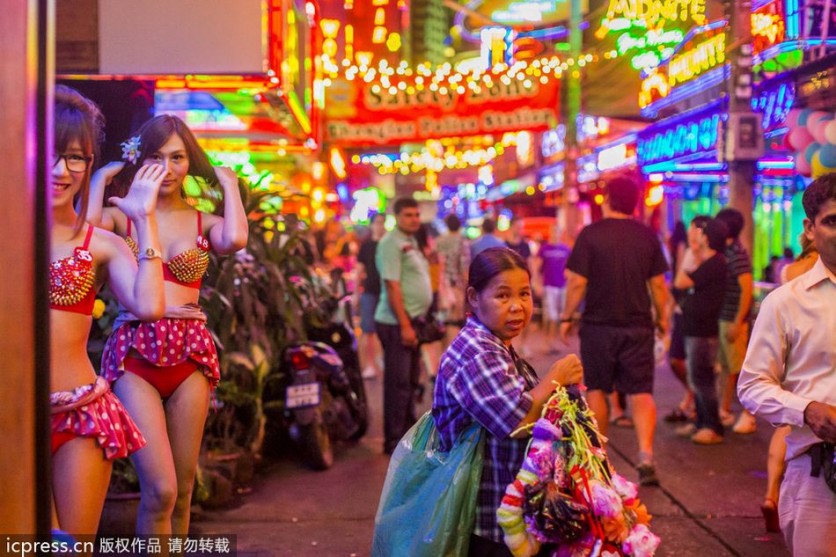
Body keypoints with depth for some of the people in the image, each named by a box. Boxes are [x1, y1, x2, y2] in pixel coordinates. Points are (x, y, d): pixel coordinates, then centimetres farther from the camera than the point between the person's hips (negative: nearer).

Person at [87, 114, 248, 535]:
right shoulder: (121, 215, 7)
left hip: (189, 354, 2)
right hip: (134, 356, -2)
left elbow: (235, 239, -15)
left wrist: (229, 184, 1)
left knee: (181, 491, 7)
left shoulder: (203, 222, 9)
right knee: (160, 489, -12)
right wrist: (102, 179, 0)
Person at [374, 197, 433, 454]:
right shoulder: (392, 243, -14)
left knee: (411, 381, 18)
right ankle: (394, 440, -2)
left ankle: (409, 433, 29)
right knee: (398, 382, -7)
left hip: (411, 320, 10)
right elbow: (392, 285, -20)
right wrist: (405, 325, -22)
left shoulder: (411, 242, 16)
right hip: (396, 323, -10)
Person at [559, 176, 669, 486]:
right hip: (638, 326, 2)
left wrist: (567, 317, 2)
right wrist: (661, 317, 18)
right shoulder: (648, 236, 2)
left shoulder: (590, 234, -7)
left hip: (598, 324, -2)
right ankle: (646, 456, -13)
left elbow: (577, 282, -9)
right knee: (641, 392, 3)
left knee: (596, 390, 13)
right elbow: (658, 283, 5)